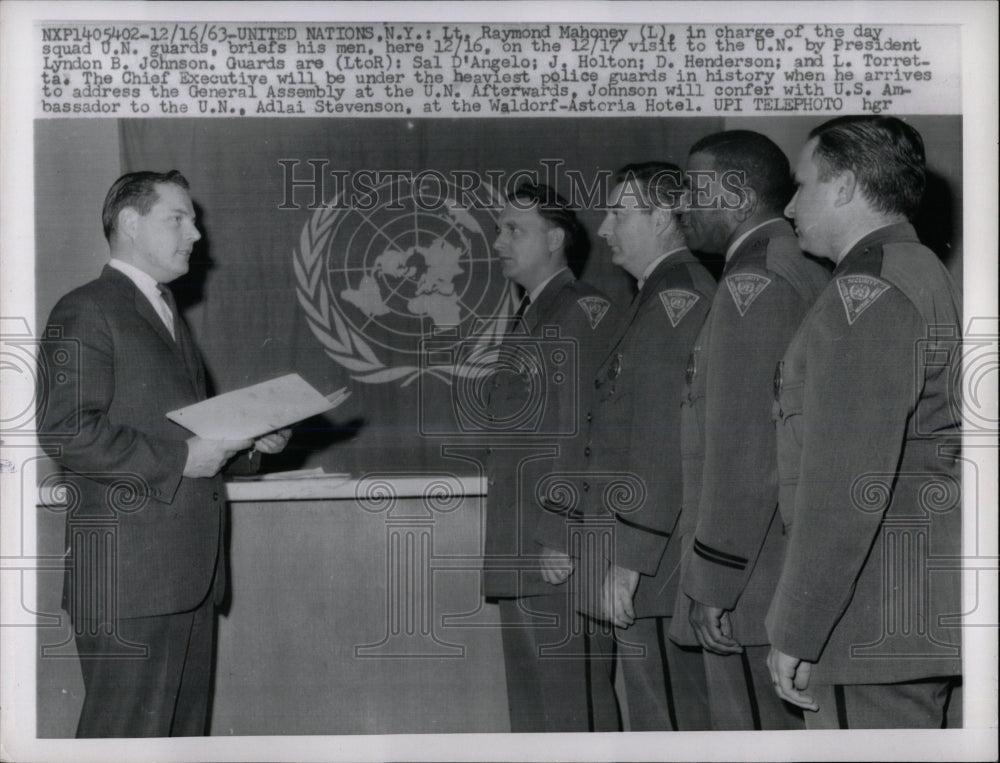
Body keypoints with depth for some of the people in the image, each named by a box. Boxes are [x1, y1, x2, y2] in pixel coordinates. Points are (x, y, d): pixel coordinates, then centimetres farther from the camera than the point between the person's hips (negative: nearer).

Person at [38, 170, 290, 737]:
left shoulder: (168, 314, 23)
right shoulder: (86, 313, -7)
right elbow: (66, 432, -18)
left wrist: (250, 440, 11)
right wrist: (180, 458, -17)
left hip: (192, 567, 9)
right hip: (128, 571, -9)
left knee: (185, 727, 12)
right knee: (129, 732, -7)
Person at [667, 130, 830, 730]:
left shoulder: (753, 282, -14)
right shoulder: (811, 275, 14)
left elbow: (742, 449, -20)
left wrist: (715, 587, -16)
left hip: (754, 590, -10)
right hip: (808, 581, 10)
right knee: (806, 725, 14)